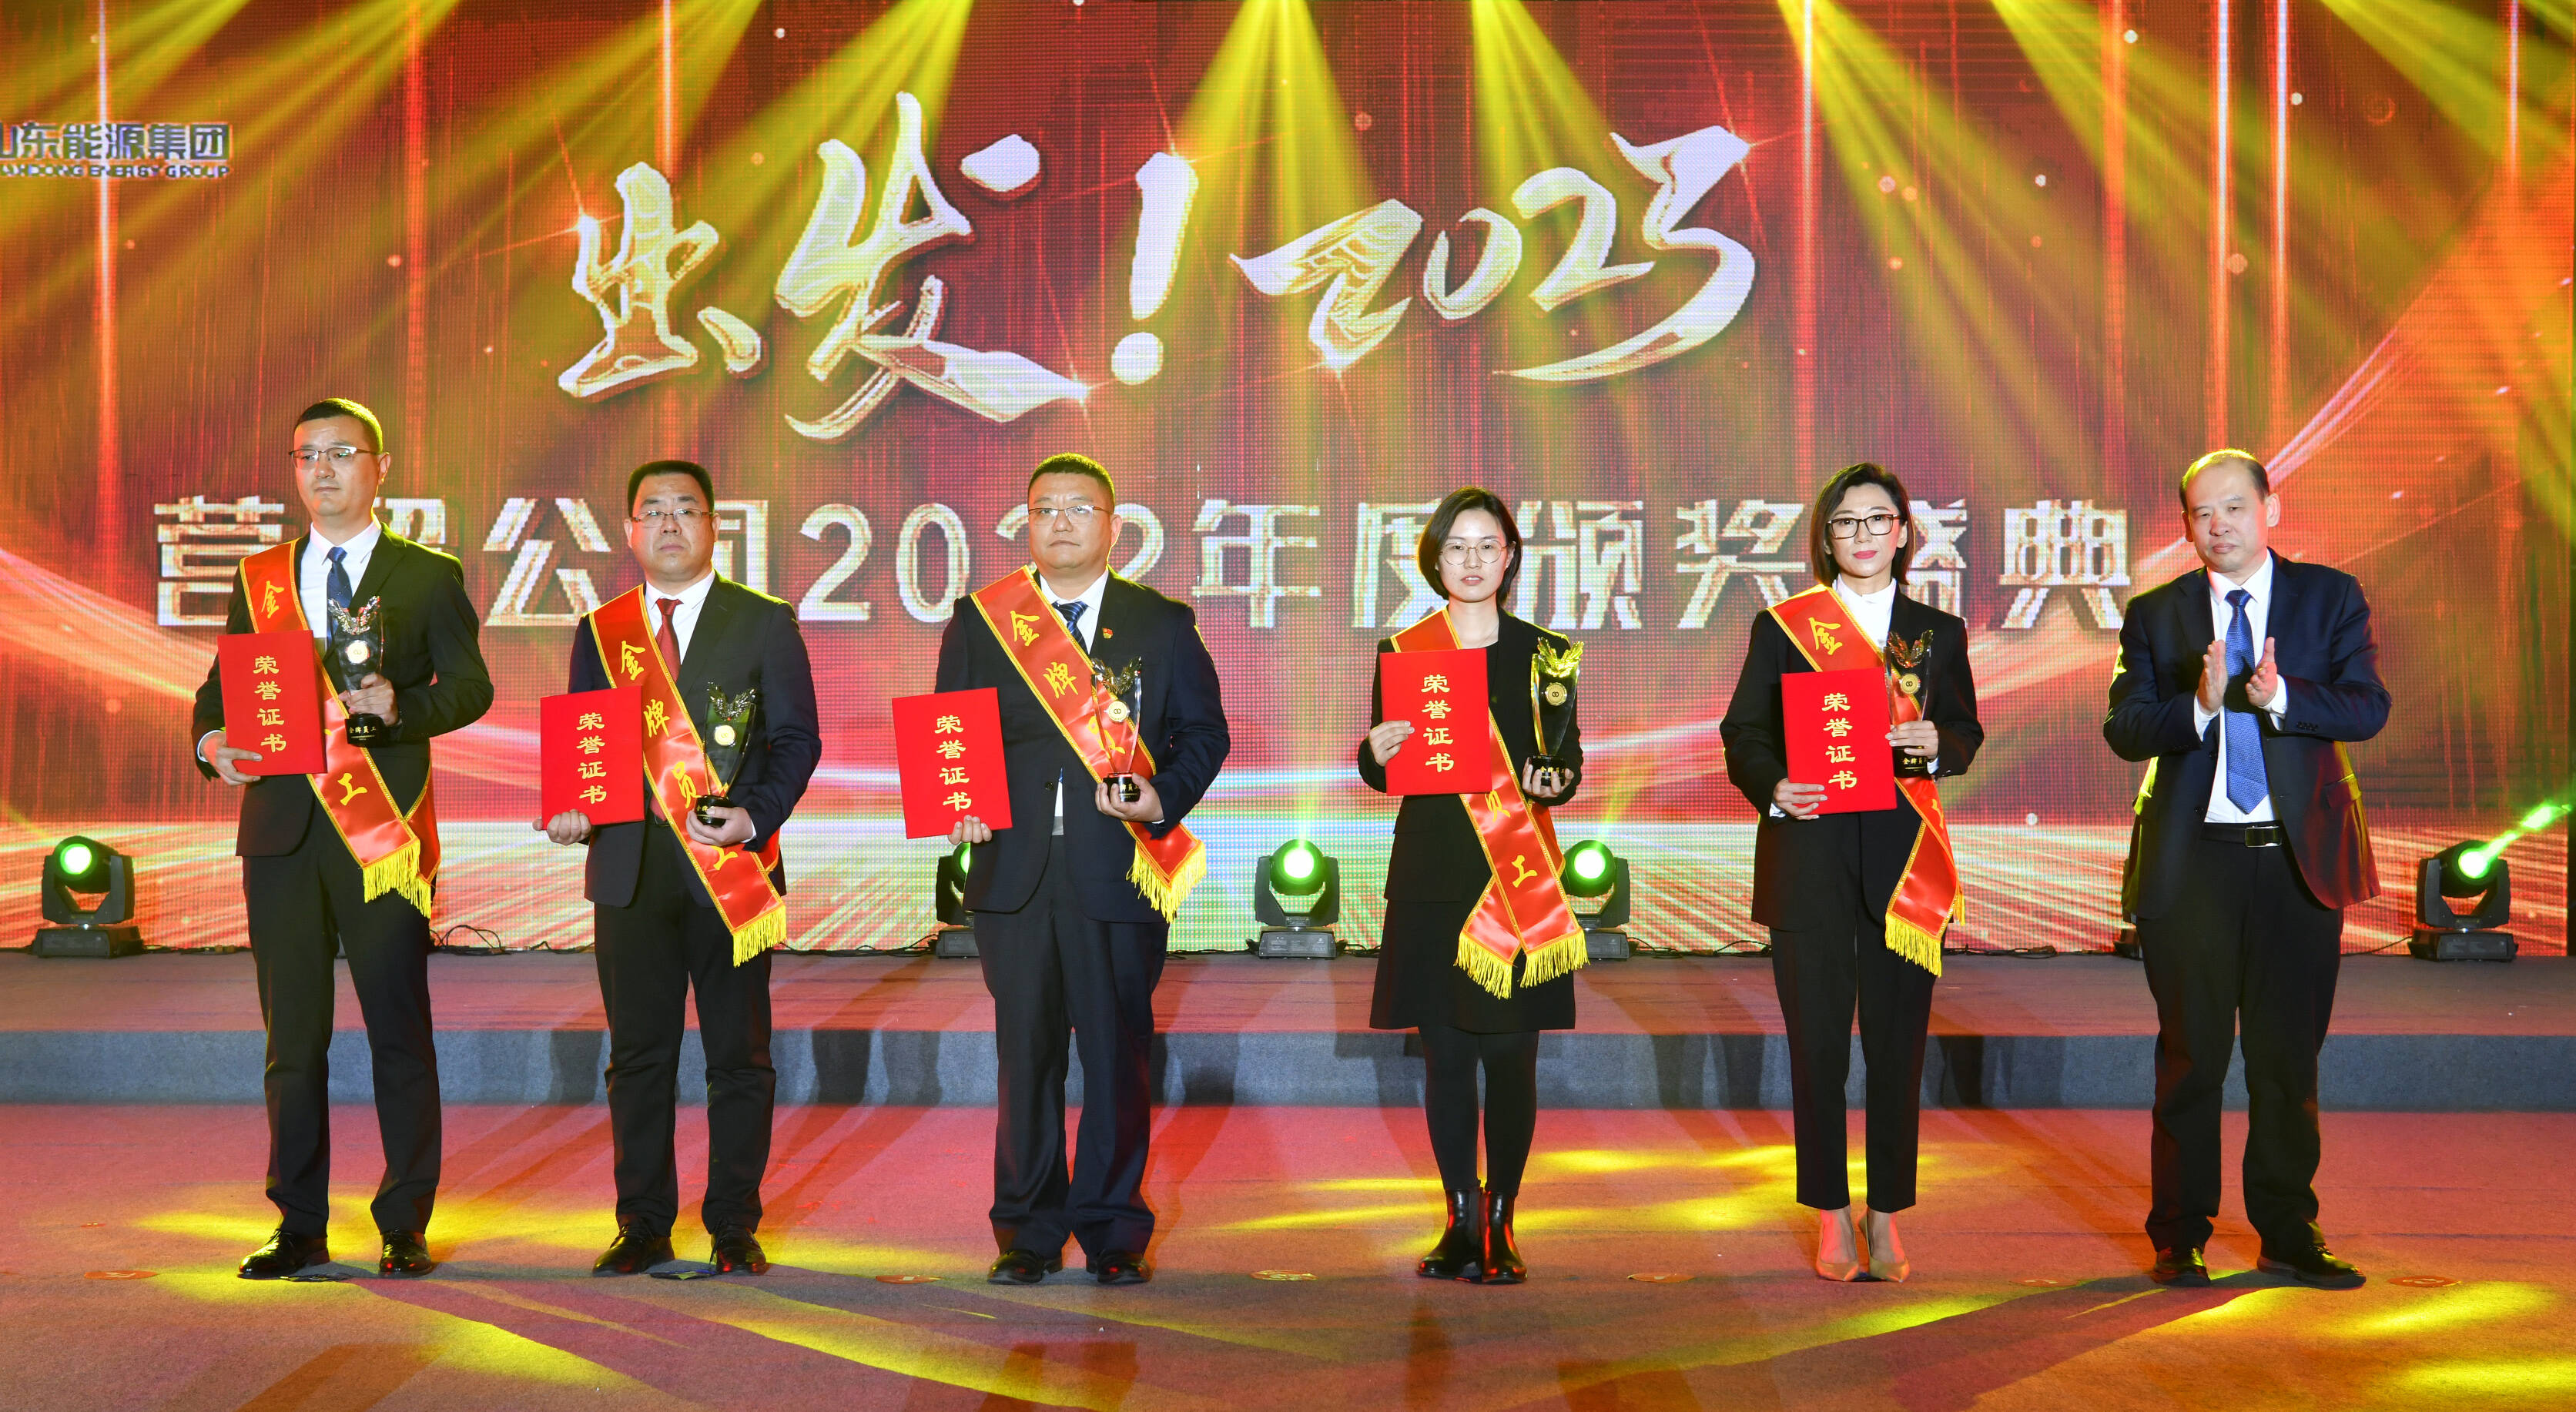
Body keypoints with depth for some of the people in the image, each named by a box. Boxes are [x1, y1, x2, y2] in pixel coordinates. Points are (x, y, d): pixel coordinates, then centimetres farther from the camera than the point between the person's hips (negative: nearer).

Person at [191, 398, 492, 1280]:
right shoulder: (258, 579, 16)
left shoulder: (429, 576, 6)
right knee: (292, 1035, 6)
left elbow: (470, 685, -1)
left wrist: (400, 704, -20)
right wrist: (213, 741, -7)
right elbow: (222, 684, 14)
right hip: (280, 827, 3)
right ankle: (299, 1228, 13)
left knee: (399, 1032, -1)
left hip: (383, 825, -3)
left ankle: (406, 1226, 7)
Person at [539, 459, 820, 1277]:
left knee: (738, 1053, 2)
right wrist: (568, 809, -6)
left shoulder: (766, 624, 5)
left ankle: (734, 1226, 11)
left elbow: (797, 737, 0)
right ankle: (643, 1224, 16)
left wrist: (756, 816, -15)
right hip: (630, 870, 2)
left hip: (731, 865, -2)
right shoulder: (599, 632, 13)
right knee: (638, 1054, 6)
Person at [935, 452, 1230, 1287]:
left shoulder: (1164, 624, 9)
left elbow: (1204, 732, 8)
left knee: (1117, 1055, 1)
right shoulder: (979, 621, 11)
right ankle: (1027, 1232, 15)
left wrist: (1166, 799, -10)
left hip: (1121, 872, -1)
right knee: (1025, 1055, 4)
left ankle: (1113, 1232, 12)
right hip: (1015, 871, 1)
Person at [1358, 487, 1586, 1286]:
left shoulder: (1543, 652, 6)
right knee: (1445, 1053, 2)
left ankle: (1500, 1220, 9)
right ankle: (1460, 1219, 12)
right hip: (1432, 875, 1)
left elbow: (1568, 757, 5)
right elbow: (1377, 772, 10)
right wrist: (1378, 753, -12)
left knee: (1510, 1053, -2)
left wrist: (1554, 782, -16)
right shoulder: (1401, 652, 8)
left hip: (1518, 879, -1)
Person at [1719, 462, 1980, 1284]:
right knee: (1819, 1043, 0)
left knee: (1898, 1044, 1)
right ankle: (1833, 1217, 11)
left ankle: (1886, 1218, 12)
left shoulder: (1938, 632, 13)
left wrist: (1935, 743, -12)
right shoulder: (1782, 627, 7)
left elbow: (1966, 736, 11)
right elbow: (1743, 731, 5)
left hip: (1903, 853, 1)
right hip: (1809, 852, -1)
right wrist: (1772, 788, -14)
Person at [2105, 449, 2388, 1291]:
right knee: (2190, 1055, 4)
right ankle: (2179, 1236, 14)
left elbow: (2368, 708, -6)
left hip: (2300, 858, 0)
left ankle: (2288, 1234, 18)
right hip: (2192, 861, 0)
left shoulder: (2330, 598, 5)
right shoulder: (2155, 615, 6)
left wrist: (2279, 697, -22)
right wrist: (2199, 705, -21)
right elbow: (2124, 729, -3)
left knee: (2290, 1054, 7)